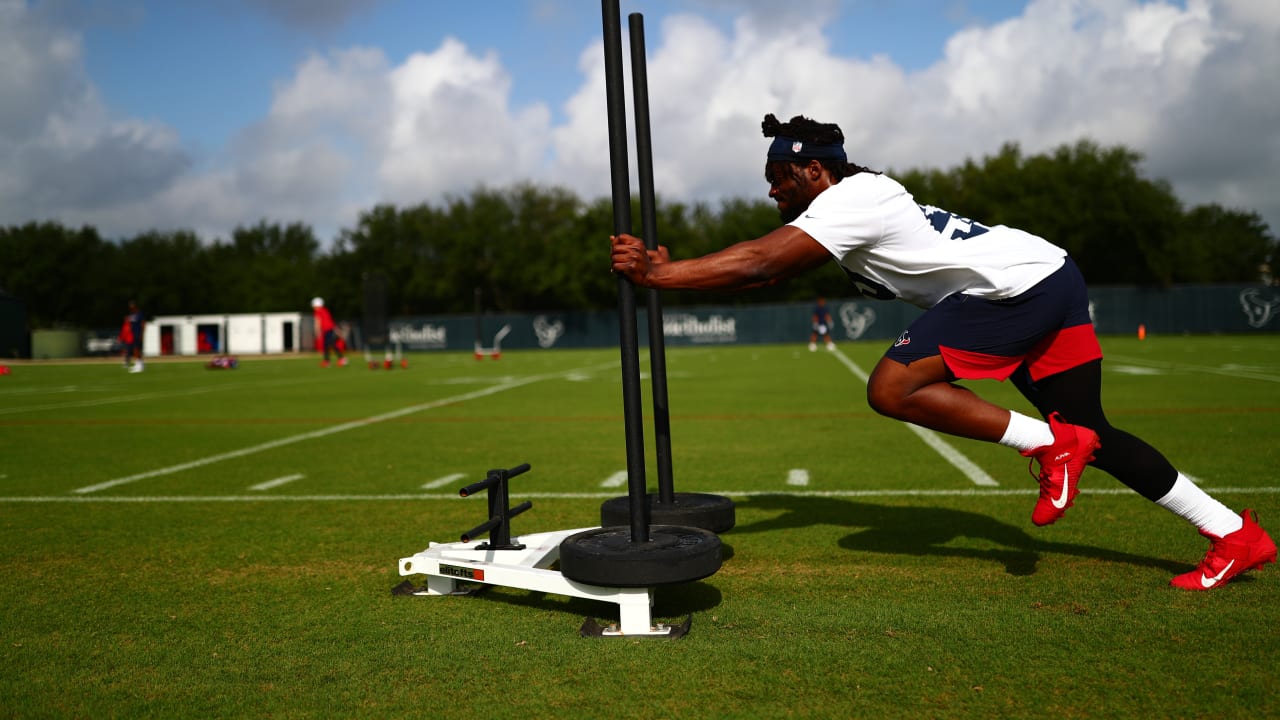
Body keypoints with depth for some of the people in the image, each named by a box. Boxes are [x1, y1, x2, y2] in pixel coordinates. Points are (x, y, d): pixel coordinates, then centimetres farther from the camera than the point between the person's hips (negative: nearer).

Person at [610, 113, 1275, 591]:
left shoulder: (848, 199, -14)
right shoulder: (856, 199, 15)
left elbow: (758, 264, -23)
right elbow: (768, 267, 12)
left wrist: (659, 275, -20)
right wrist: (672, 268, 3)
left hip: (1017, 284, -10)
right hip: (1055, 284, 10)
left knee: (892, 389, -17)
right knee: (1089, 435, 14)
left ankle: (1049, 444, -8)